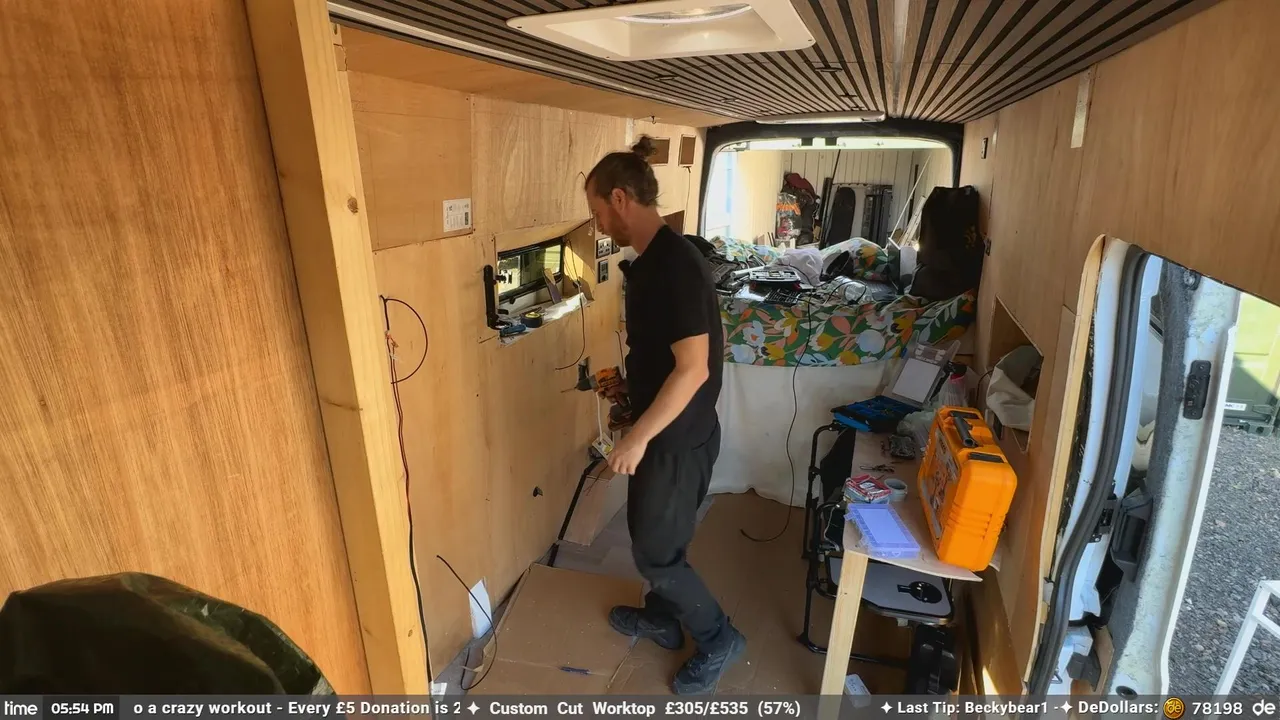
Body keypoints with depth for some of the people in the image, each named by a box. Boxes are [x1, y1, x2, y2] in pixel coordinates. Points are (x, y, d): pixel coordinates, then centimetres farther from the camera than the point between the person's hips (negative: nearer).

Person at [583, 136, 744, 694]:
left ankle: (719, 638, 28)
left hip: (680, 437, -10)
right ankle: (660, 618, 46)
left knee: (656, 552, 6)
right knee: (648, 533, 24)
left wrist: (638, 437, -23)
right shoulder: (650, 260, 6)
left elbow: (693, 369, -28)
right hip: (660, 429, 10)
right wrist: (626, 380, 16)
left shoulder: (676, 265, -25)